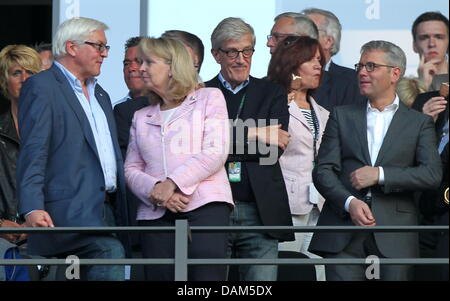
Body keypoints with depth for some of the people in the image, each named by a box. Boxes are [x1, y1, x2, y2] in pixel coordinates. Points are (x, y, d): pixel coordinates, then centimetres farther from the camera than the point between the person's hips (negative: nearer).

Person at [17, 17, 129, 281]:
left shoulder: (101, 96, 26)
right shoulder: (42, 88, -1)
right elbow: (33, 153, -12)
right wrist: (32, 208, -23)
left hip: (105, 209, 8)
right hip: (70, 209, -8)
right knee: (110, 252, -29)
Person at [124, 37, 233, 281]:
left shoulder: (209, 98, 10)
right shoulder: (141, 117, 23)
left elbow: (216, 152, -3)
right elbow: (131, 169, 13)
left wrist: (172, 183, -12)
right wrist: (155, 190, -9)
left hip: (205, 206, -4)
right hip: (156, 214, 4)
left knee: (207, 275, -17)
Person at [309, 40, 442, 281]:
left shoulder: (419, 123, 10)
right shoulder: (341, 116, 14)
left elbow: (432, 174, -2)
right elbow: (323, 170, 6)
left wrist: (380, 174, -11)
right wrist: (349, 202, -13)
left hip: (394, 234, -1)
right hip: (343, 229, 1)